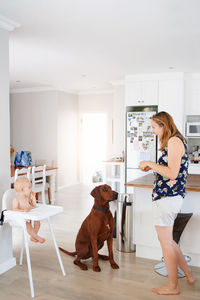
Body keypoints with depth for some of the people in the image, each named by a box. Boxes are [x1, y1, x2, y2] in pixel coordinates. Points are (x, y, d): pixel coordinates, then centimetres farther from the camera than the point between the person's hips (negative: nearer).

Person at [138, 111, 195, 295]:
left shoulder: (174, 141, -14)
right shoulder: (176, 141, 17)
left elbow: (172, 173, -22)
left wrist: (150, 163, -13)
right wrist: (152, 167, 12)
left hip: (167, 197, -10)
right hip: (171, 197, 10)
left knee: (166, 242, 3)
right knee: (167, 240, 20)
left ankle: (173, 286, 19)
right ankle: (188, 275, 32)